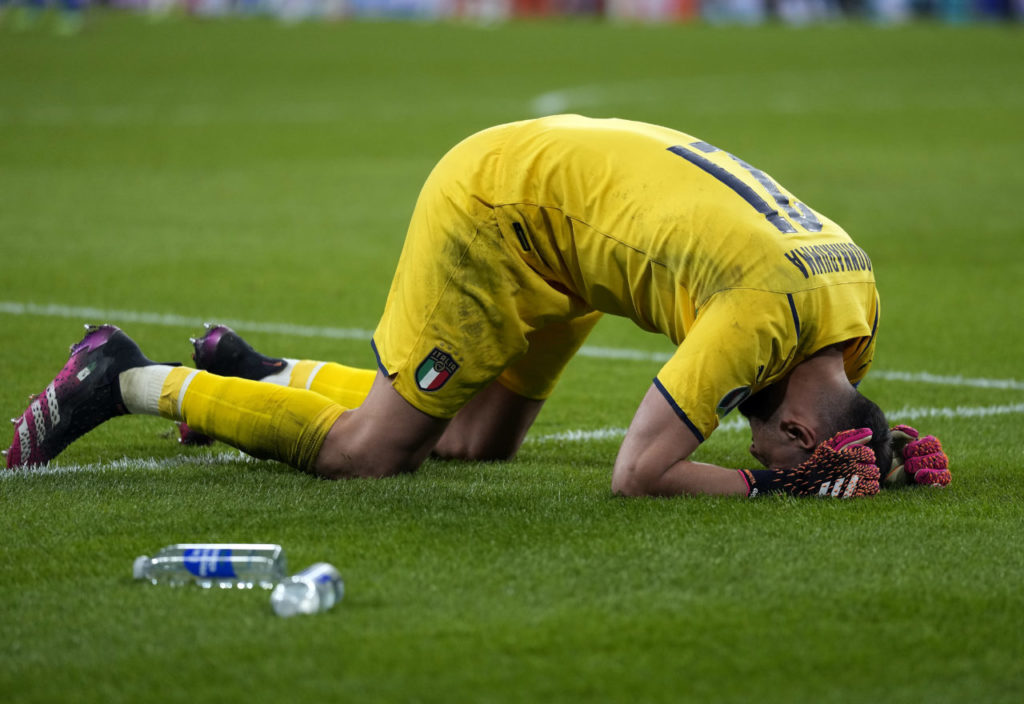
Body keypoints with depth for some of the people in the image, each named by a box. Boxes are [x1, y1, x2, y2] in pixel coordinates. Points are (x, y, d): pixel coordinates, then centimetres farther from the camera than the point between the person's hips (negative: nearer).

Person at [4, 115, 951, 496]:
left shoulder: (856, 288, -10)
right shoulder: (766, 312, -33)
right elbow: (635, 474, -30)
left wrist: (884, 450, -8)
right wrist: (774, 484, -27)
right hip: (498, 196, -8)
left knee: (477, 443, 12)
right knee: (368, 448, -5)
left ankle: (250, 372, 27)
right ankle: (125, 380, 8)